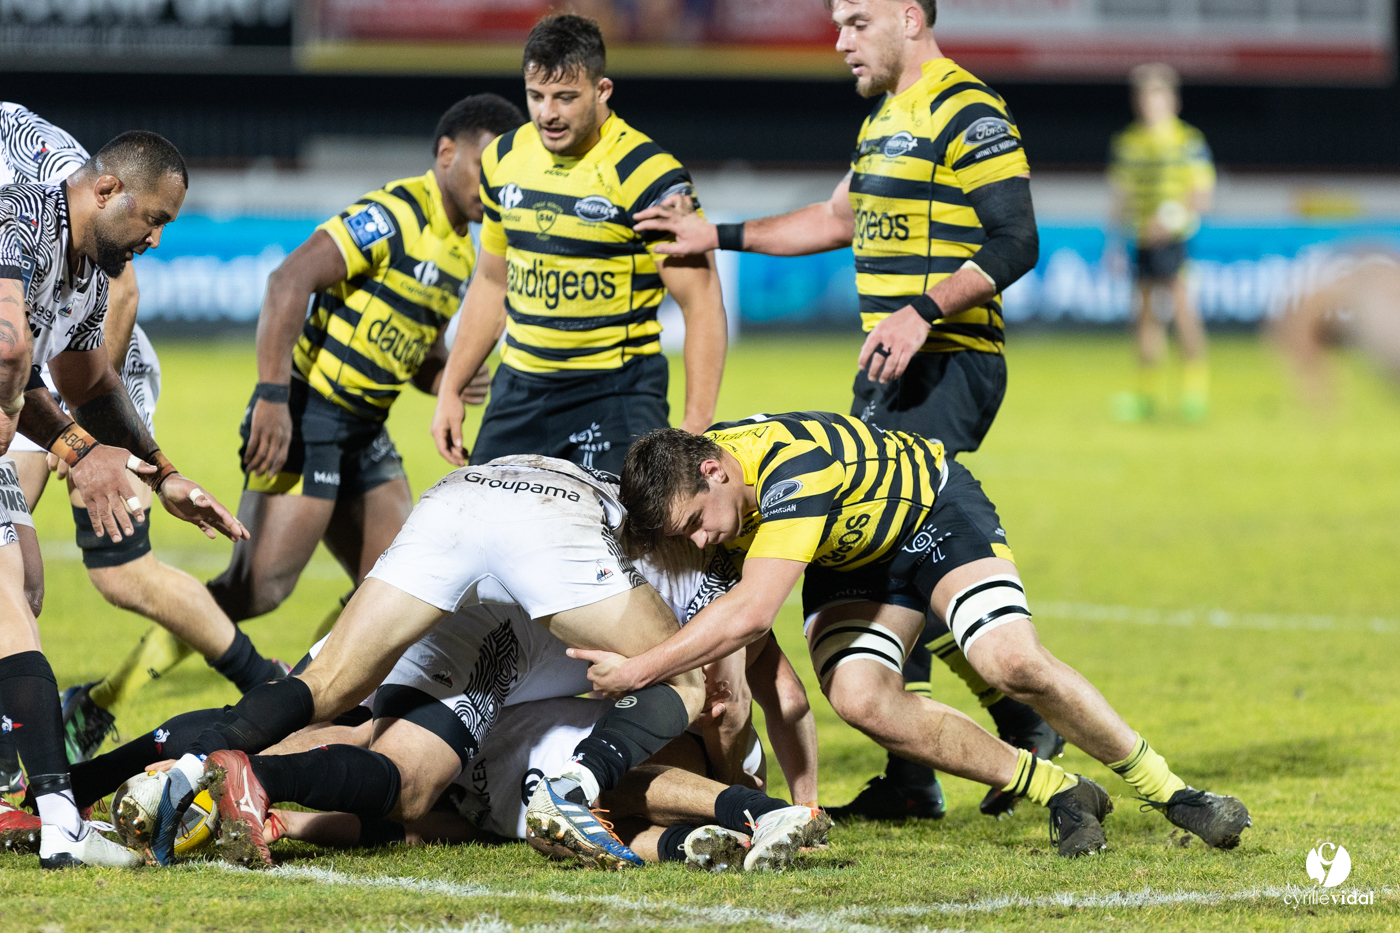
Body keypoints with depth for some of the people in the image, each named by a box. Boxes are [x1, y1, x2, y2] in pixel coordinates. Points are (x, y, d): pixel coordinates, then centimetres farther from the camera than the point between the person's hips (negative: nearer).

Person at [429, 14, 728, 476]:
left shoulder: (647, 174, -14)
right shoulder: (503, 160, 6)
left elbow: (702, 302, -14)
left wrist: (696, 425, -21)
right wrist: (451, 390, 16)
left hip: (616, 390, -6)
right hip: (518, 386, 6)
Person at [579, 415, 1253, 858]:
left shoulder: (793, 468, -42)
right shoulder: (684, 480, -17)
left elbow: (750, 613, -50)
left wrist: (638, 670, -46)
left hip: (935, 513, -6)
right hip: (848, 558, 6)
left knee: (1013, 663, -27)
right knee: (861, 701, -21)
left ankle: (1168, 790, -6)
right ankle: (1058, 793, -8)